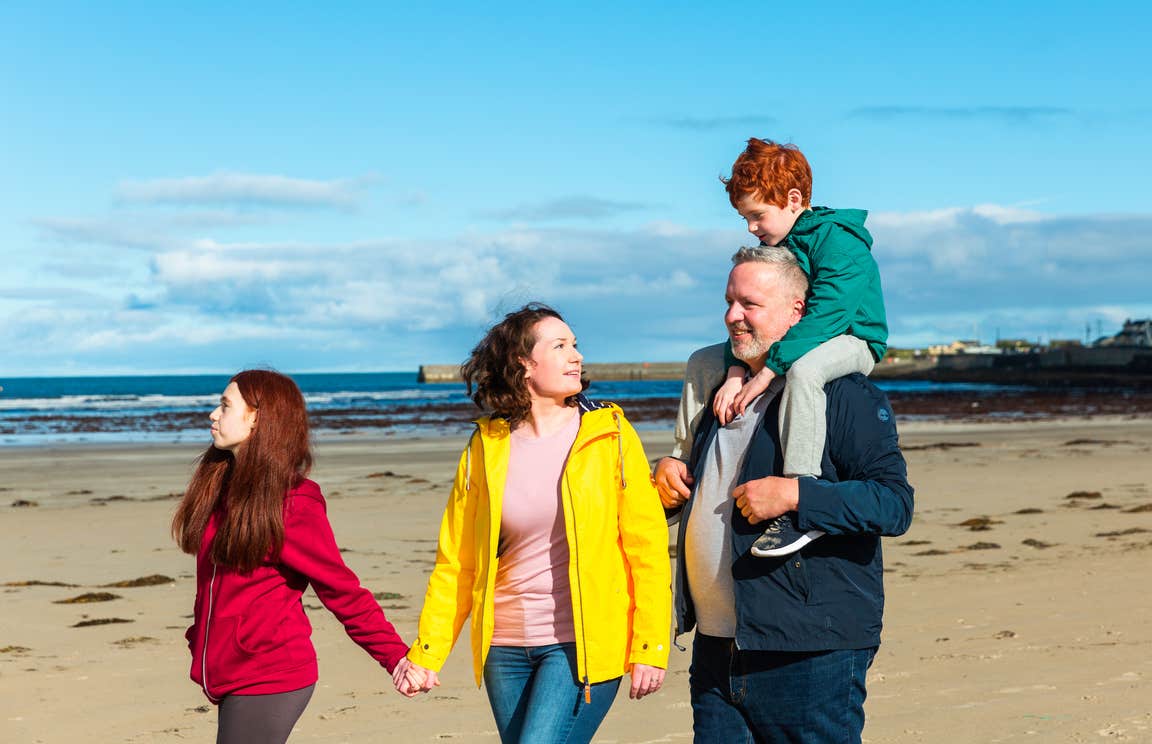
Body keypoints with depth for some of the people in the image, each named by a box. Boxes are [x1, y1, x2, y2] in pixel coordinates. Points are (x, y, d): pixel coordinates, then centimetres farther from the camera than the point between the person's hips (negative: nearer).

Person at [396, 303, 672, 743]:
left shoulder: (610, 435, -2)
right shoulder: (486, 447, 3)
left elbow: (648, 546, -2)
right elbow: (456, 562, 6)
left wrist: (650, 647, -7)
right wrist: (426, 653, 2)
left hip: (583, 645, -3)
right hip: (505, 647, 3)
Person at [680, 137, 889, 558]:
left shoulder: (838, 240, -20)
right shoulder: (772, 248, 6)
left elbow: (823, 317, -30)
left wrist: (766, 373, -33)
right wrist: (736, 374, -18)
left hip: (850, 341, -9)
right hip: (794, 344, 9)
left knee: (803, 369, -43)